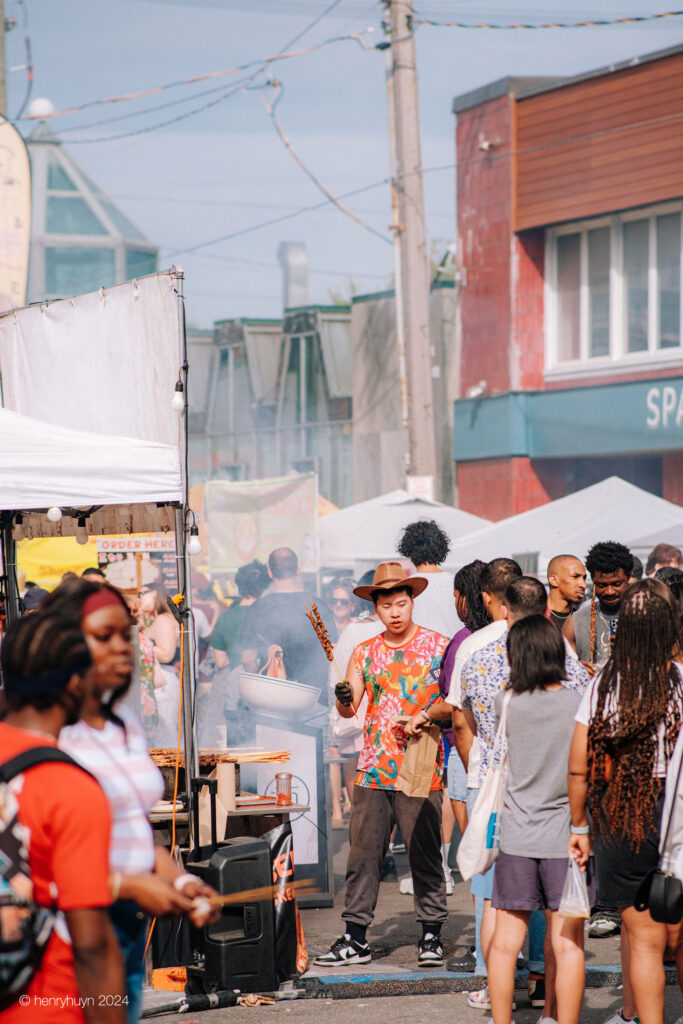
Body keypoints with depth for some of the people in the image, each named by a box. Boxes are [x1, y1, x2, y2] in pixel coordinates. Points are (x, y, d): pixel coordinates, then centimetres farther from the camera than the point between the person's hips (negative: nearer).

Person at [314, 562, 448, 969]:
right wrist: (344, 701, -16)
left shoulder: (438, 646, 2)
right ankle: (356, 939, 6)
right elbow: (349, 710, 7)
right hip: (374, 770, 3)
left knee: (425, 854, -1)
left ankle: (432, 935, 11)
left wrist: (428, 717, -15)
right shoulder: (365, 653, 12)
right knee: (363, 854, 1)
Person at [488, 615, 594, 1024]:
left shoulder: (506, 703, -5)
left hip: (516, 836, 1)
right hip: (565, 836, -1)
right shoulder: (579, 704, -8)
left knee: (505, 943, 8)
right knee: (568, 945, 3)